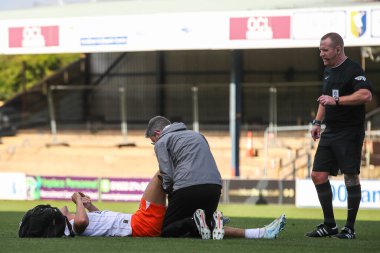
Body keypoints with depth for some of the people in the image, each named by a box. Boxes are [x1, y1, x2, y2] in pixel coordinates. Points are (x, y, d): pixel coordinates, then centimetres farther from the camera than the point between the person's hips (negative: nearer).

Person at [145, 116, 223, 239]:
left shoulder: (162, 142, 10)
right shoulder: (197, 135, 30)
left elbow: (167, 175, -2)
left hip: (187, 188, -6)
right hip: (215, 186, 6)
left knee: (166, 231, 8)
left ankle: (193, 222, -19)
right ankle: (212, 222, -10)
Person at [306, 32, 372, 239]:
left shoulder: (352, 69, -12)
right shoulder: (328, 71, 16)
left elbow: (366, 95, -25)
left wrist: (336, 100, -24)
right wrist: (317, 122, 19)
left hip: (349, 133, -9)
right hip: (330, 133, 9)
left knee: (351, 177, -4)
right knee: (318, 175, 4)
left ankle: (350, 228, 2)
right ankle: (329, 225, 13)